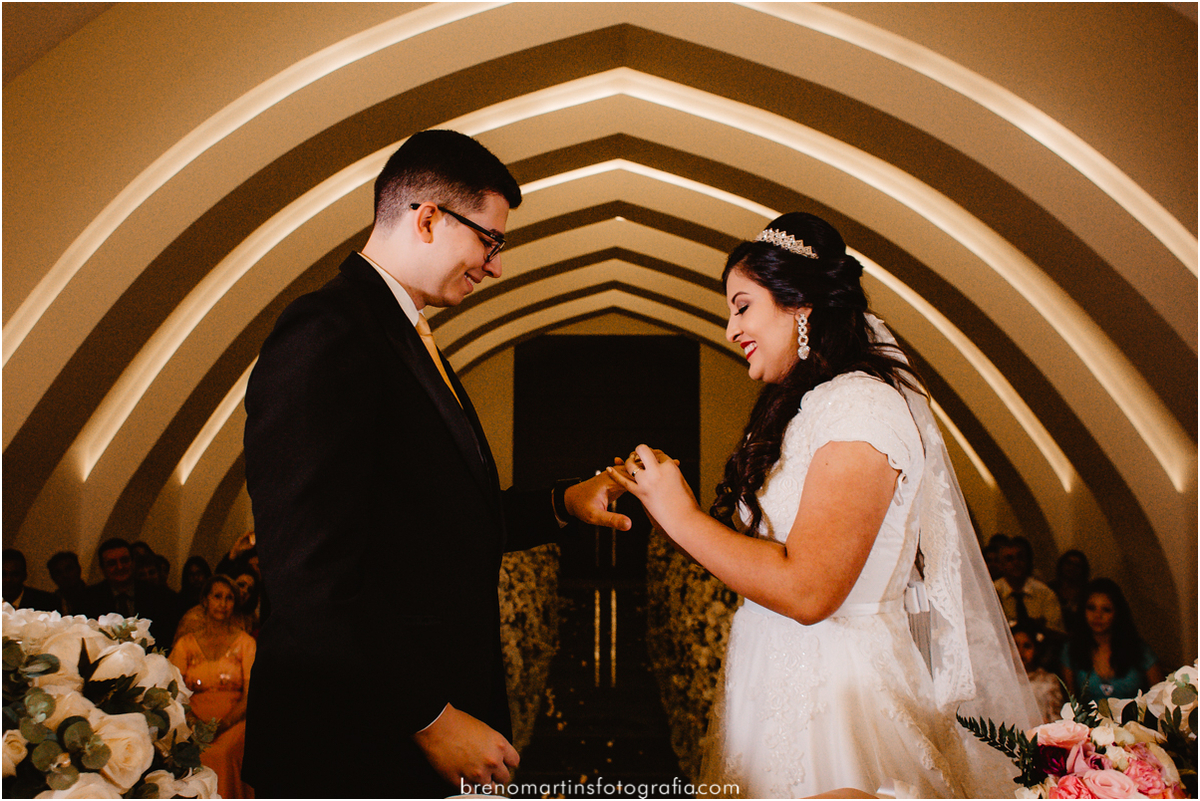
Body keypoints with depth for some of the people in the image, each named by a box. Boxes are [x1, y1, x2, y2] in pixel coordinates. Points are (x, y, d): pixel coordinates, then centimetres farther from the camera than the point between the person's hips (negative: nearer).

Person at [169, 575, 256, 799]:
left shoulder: (245, 642, 10)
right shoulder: (186, 644, 14)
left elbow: (250, 695, 1)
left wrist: (221, 725, -15)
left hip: (233, 723, -1)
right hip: (195, 721, 1)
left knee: (223, 753, -32)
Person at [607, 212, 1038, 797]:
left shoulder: (860, 405, -16)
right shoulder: (799, 410, 11)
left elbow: (807, 590, -23)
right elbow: (757, 553, 9)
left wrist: (682, 516, -15)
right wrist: (661, 498, 6)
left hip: (831, 697, -8)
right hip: (778, 684, 8)